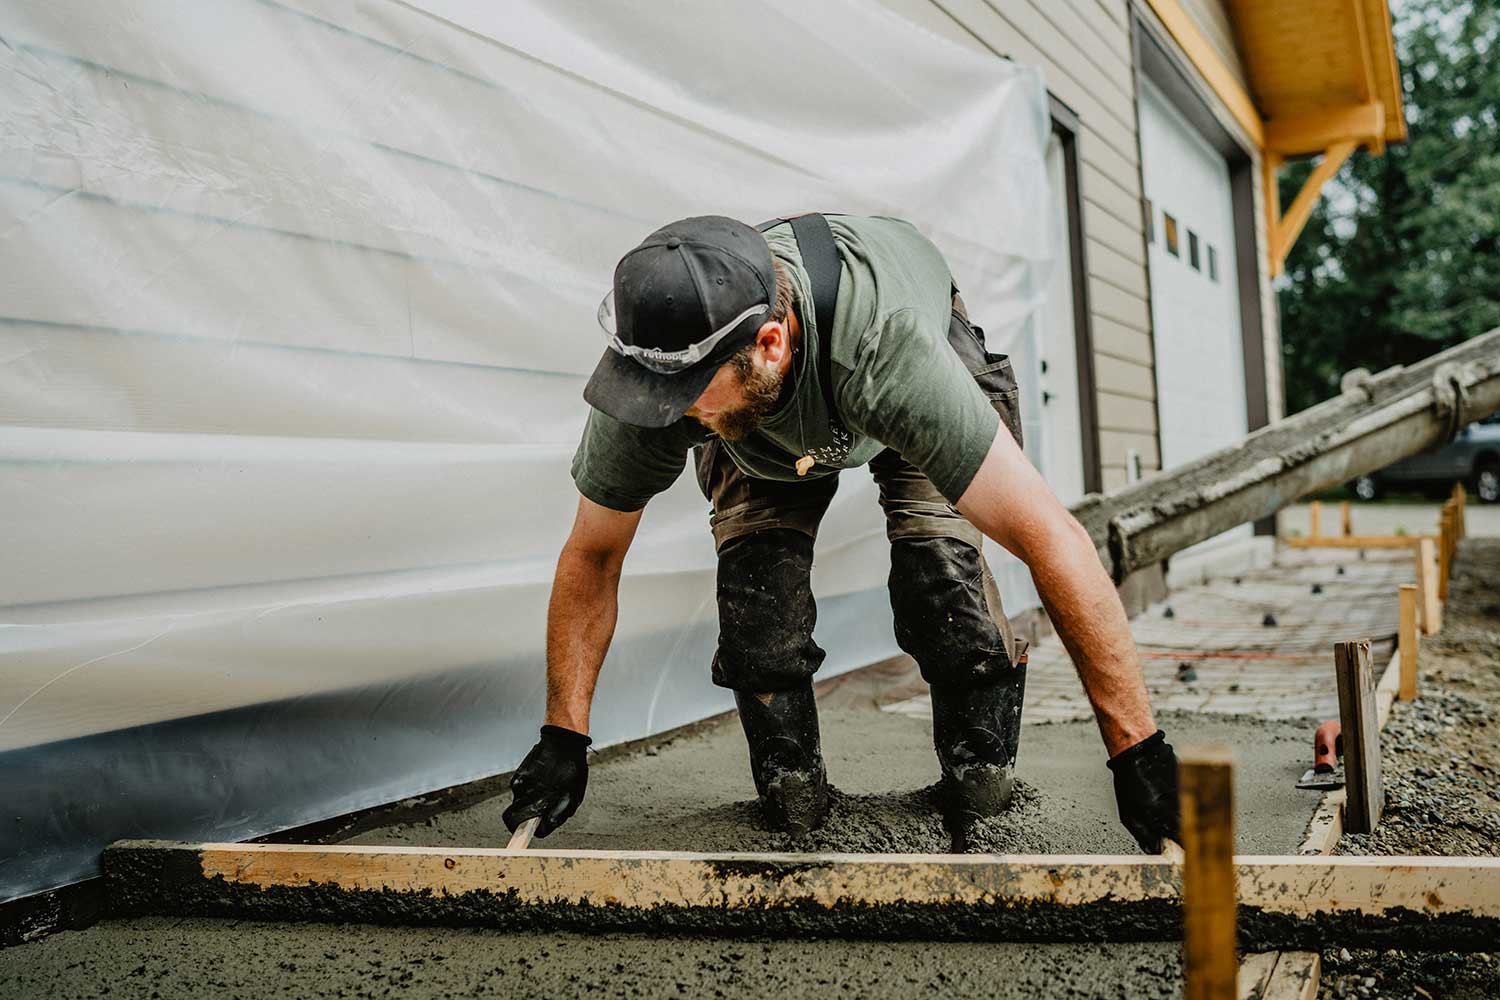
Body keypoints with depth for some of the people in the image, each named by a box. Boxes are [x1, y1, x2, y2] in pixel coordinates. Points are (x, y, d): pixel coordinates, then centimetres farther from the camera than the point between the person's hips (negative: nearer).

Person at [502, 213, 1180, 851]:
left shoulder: (886, 345, -49)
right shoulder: (654, 360, -36)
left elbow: (1048, 536, -49)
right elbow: (591, 557, -19)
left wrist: (1137, 752, -47)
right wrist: (562, 738, -21)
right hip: (763, 433, 3)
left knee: (940, 565, -24)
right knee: (756, 580, -20)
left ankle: (983, 785, -2)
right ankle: (790, 796, 1)